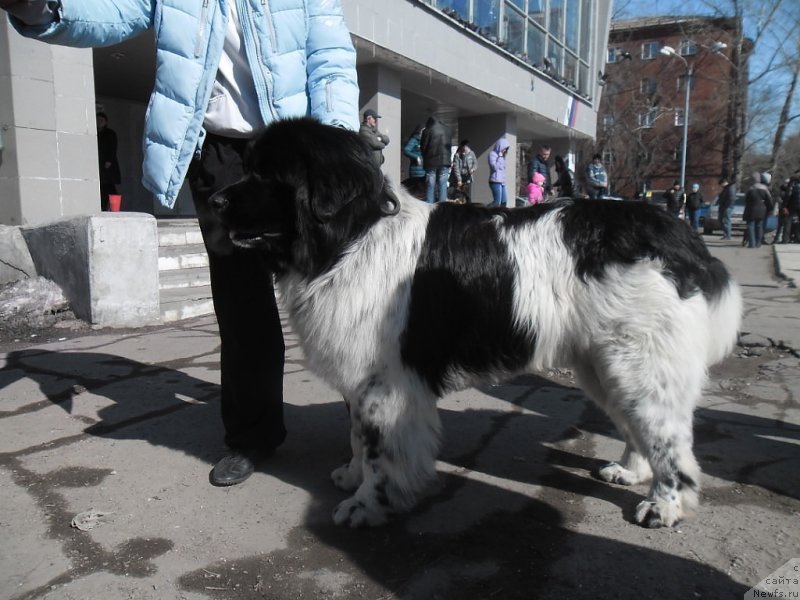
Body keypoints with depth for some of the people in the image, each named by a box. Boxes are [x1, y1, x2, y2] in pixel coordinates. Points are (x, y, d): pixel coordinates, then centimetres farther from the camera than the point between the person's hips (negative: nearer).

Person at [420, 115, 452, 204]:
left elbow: (423, 146, 0)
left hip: (431, 161, -2)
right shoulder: (448, 130, 9)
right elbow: (449, 144, 13)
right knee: (443, 185, 3)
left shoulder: (428, 131, -4)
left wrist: (425, 157, 14)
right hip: (445, 160, 2)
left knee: (430, 186, 0)